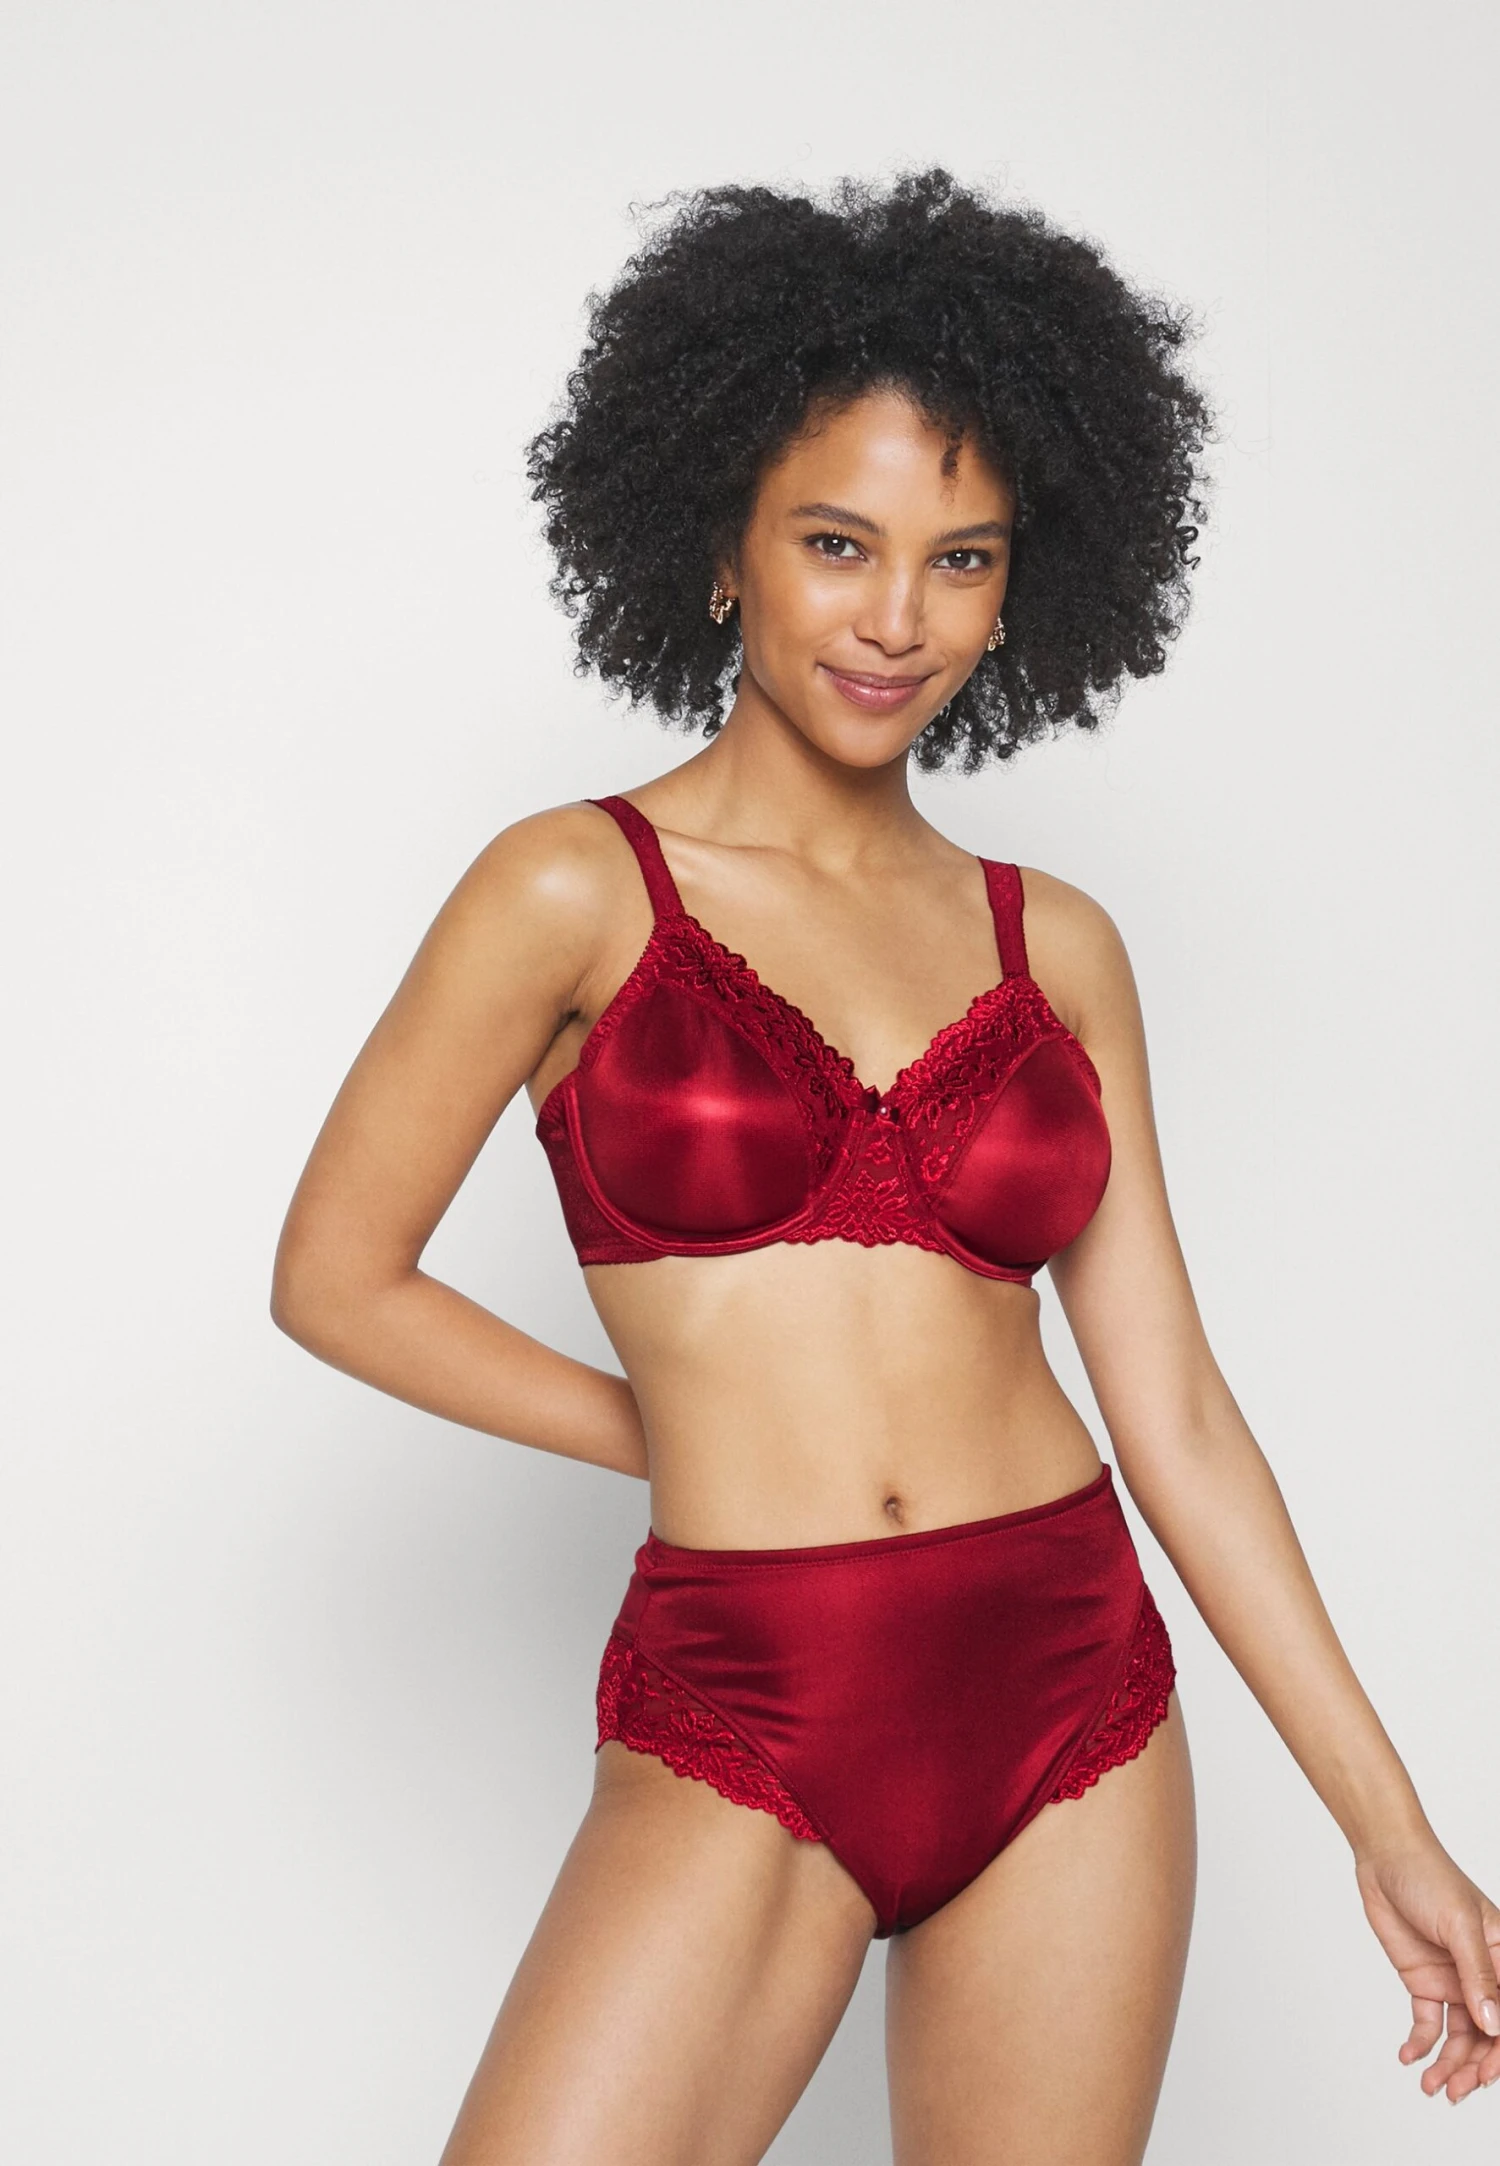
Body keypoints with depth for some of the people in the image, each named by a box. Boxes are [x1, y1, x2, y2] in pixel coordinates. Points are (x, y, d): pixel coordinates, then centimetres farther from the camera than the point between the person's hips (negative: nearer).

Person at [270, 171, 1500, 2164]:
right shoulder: (579, 891, -2)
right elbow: (337, 1277, 3)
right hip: (745, 1726, -3)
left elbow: (1177, 1418, 7)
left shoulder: (1055, 947, 7)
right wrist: (690, 1440, 7)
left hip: (1075, 1701, 3)